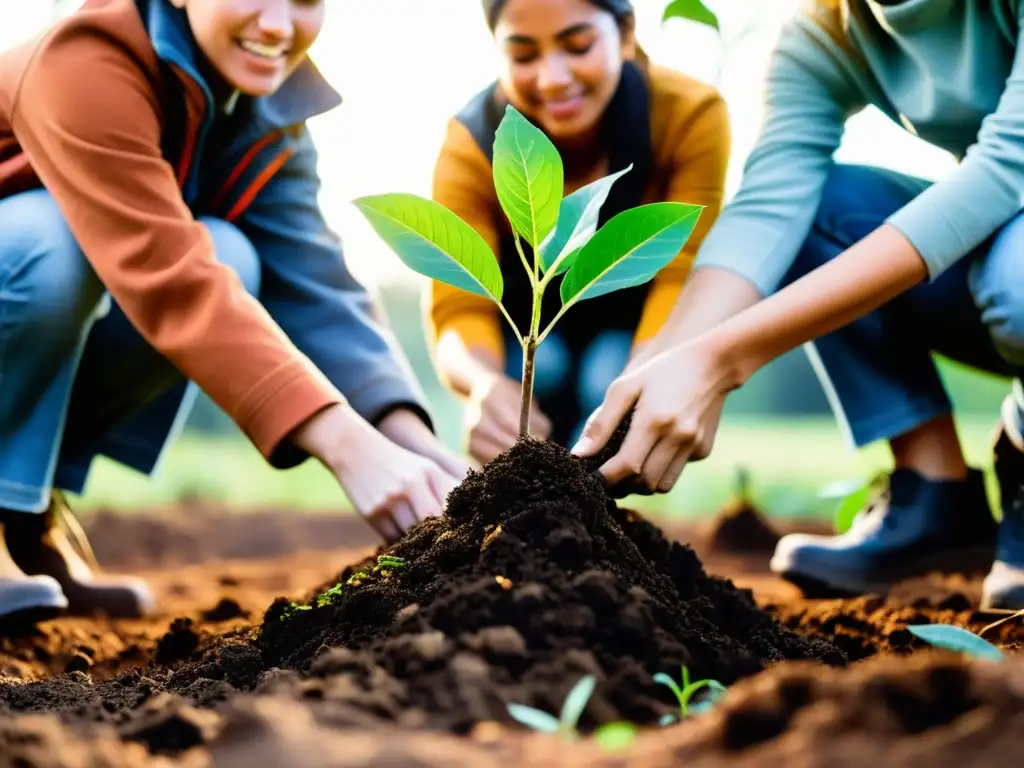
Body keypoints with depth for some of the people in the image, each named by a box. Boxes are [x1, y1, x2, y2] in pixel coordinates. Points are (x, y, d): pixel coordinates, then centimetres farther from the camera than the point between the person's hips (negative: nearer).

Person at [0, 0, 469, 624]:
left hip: (58, 339, 7)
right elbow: (173, 282, -41)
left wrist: (422, 450, -35)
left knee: (228, 257, -20)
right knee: (51, 237, -36)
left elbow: (317, 288, -18)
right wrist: (350, 448, -50)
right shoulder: (87, 65, -30)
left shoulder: (272, 118, -7)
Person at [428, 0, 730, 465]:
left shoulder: (691, 116, -28)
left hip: (632, 312, 0)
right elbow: (459, 305, -35)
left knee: (609, 377, -29)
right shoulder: (471, 144, -27)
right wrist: (486, 385, -59)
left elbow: (682, 276, -34)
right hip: (530, 312, 0)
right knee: (537, 364, -30)